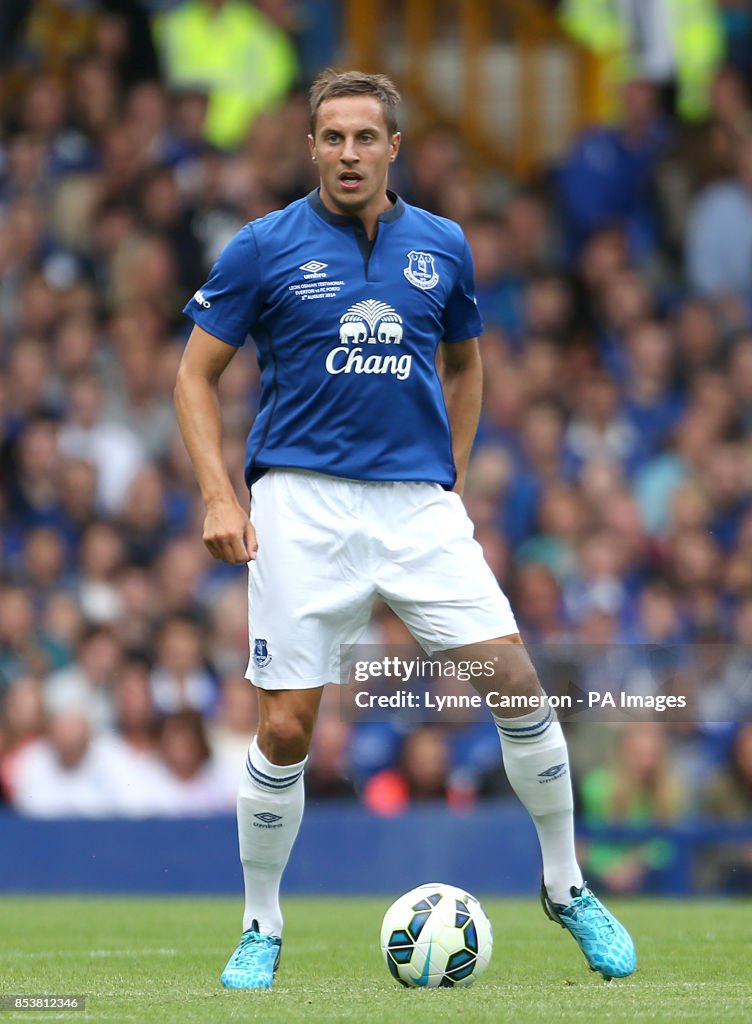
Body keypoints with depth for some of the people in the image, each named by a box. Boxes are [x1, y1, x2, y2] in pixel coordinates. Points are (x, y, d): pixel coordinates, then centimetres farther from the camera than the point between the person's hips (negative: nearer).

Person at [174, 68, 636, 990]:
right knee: (286, 729, -6)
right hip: (303, 502, -2)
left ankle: (566, 888, 11)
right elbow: (196, 374, 3)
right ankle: (260, 930, 12)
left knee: (516, 681, -8)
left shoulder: (441, 247, 8)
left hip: (419, 501, 2)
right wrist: (219, 495, -7)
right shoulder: (264, 248, -1)